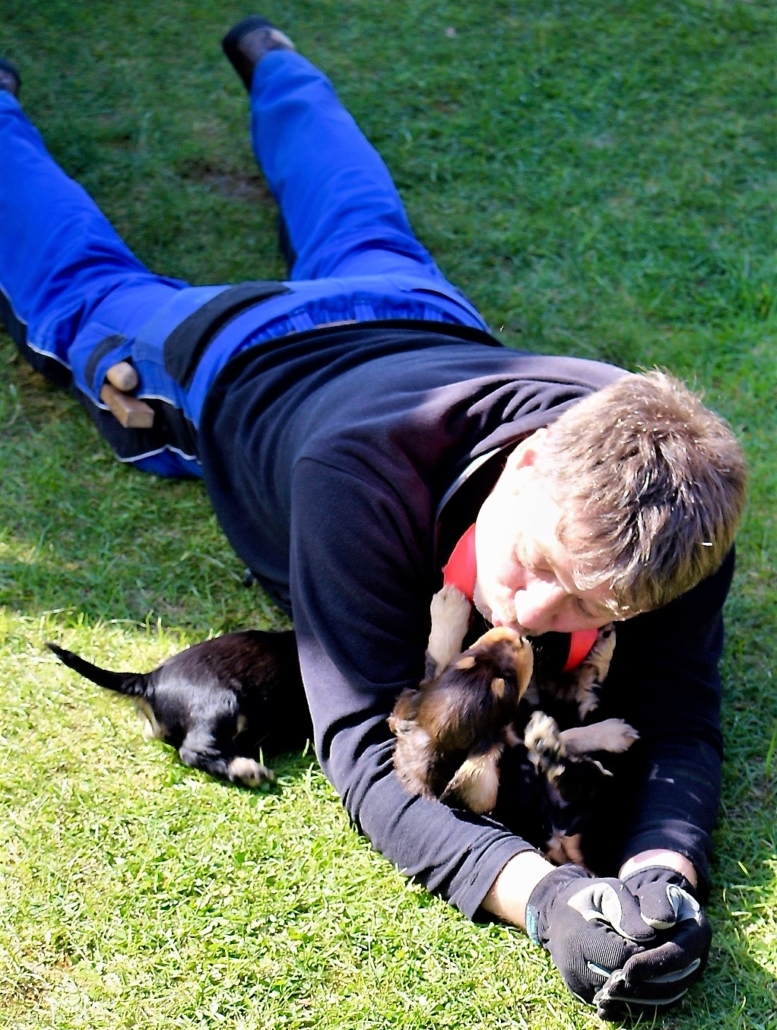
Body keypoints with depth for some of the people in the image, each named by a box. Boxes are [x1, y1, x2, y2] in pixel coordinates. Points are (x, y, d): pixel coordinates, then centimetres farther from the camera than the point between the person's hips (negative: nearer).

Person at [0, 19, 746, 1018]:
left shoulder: (673, 498, -43)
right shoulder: (360, 476, -52)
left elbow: (676, 712, -39)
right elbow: (365, 749, -51)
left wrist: (665, 872, -60)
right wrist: (541, 894, -66)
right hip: (227, 357, -3)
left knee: (366, 239, 39)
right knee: (86, 291, 29)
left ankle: (268, 57, 65)